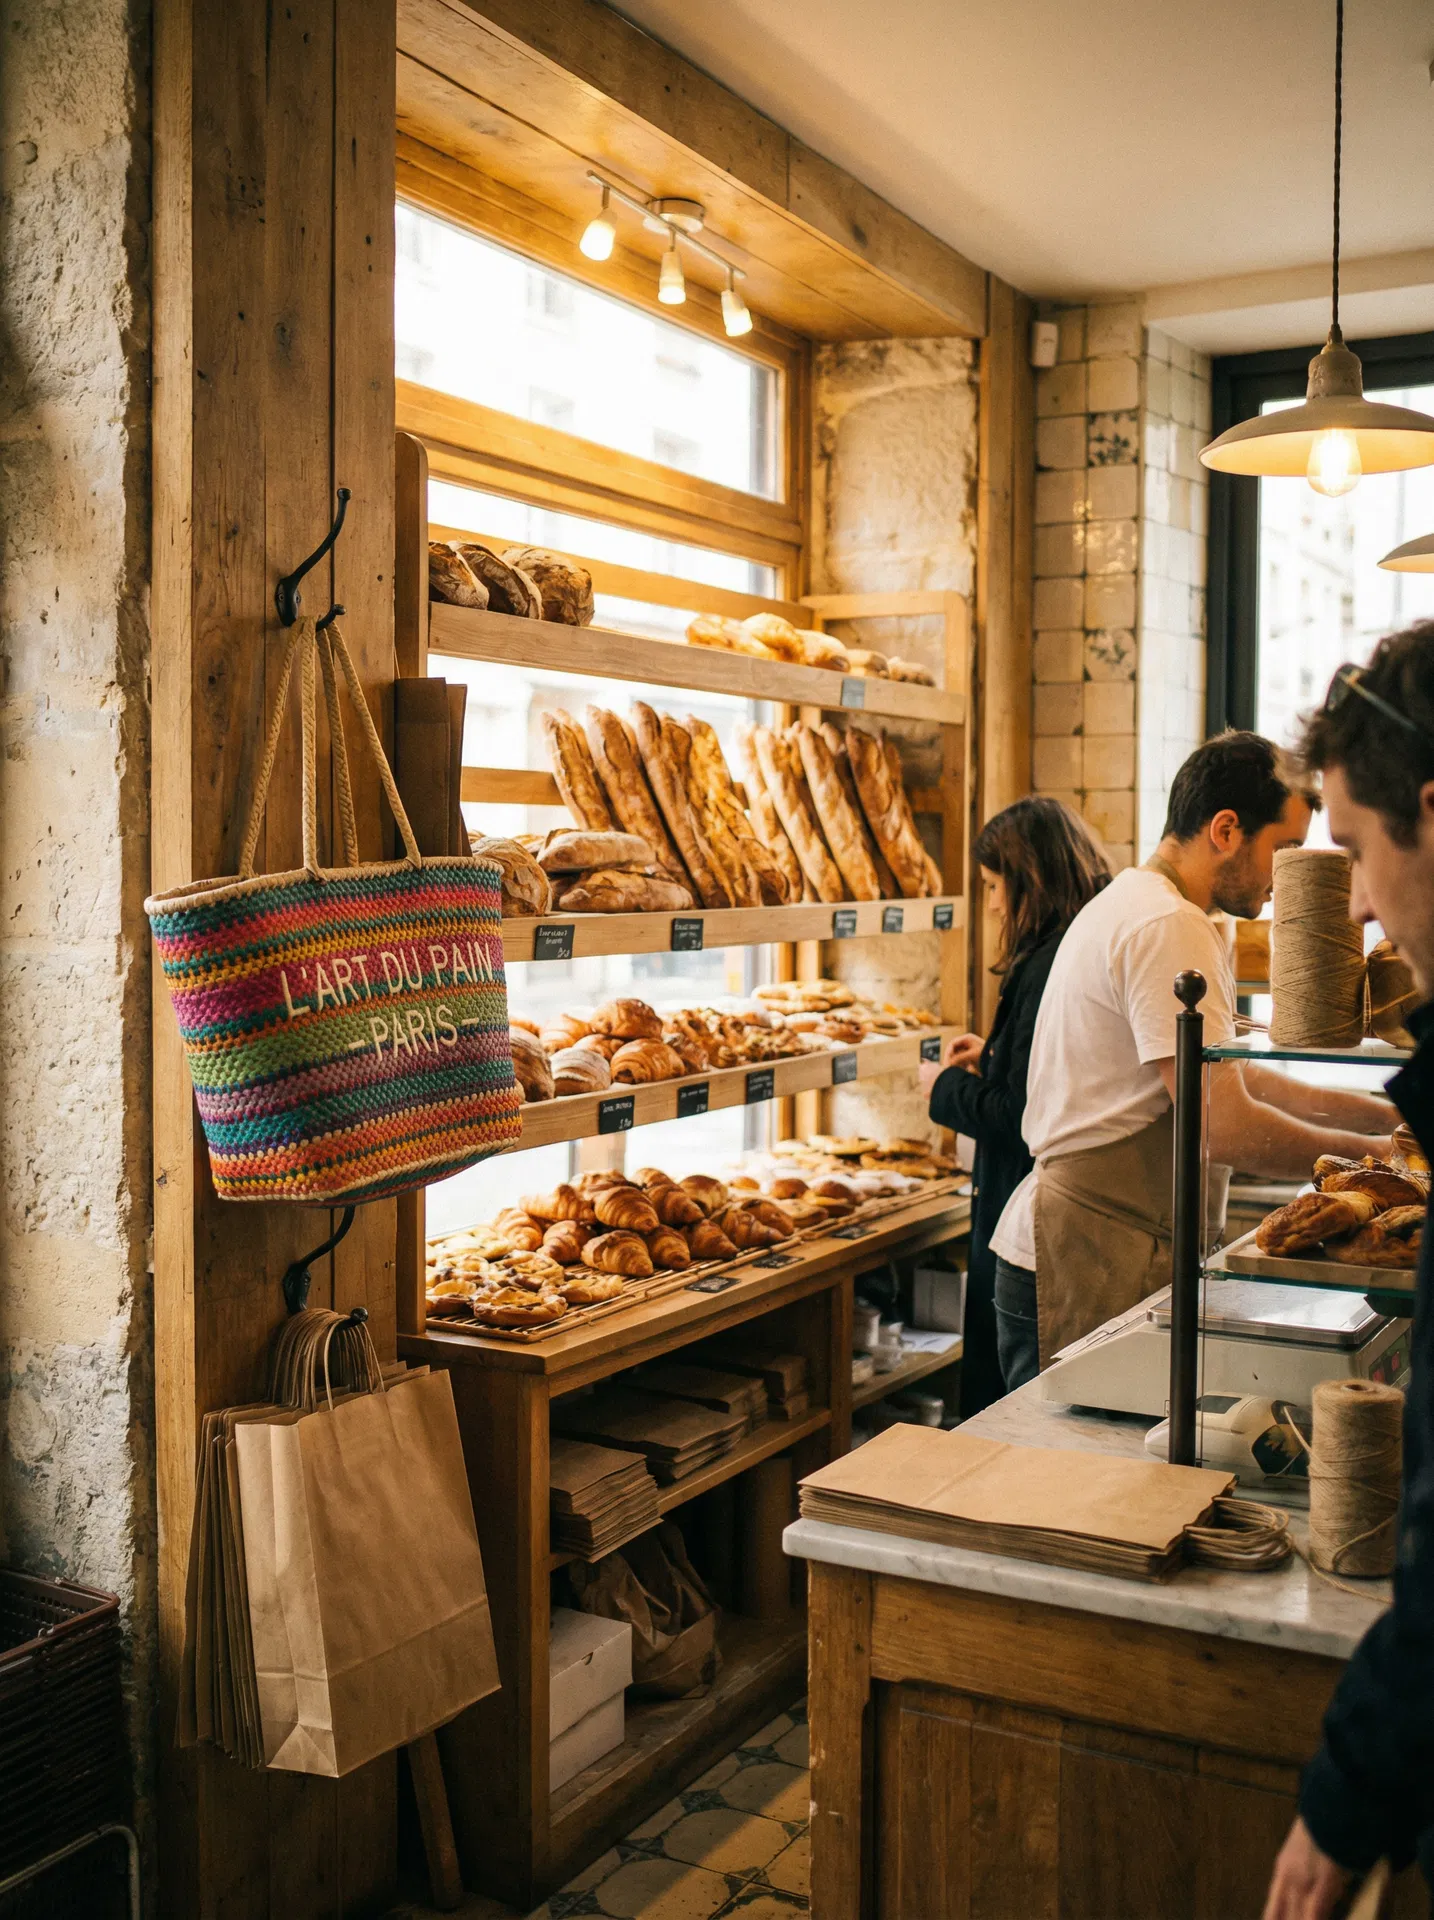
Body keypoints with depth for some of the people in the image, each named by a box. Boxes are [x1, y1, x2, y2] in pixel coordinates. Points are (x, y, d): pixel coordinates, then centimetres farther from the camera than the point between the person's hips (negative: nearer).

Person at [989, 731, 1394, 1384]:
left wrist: (1382, 1114, 18)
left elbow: (1225, 1079, 22)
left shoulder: (1135, 905, 18)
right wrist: (1365, 1154, -6)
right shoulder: (1169, 927, -16)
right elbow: (1224, 1127, -21)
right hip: (1095, 1263, -10)